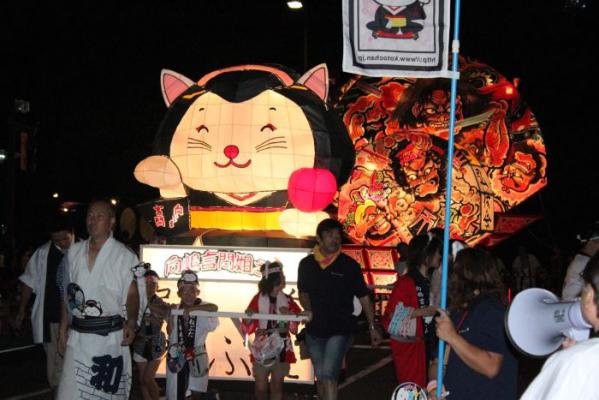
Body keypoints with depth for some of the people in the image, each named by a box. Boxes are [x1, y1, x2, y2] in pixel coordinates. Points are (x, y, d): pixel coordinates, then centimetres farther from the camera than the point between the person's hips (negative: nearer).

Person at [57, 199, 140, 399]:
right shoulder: (74, 251, 9)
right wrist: (63, 329, 11)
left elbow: (132, 294, -5)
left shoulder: (125, 256, -5)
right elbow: (69, 293, 14)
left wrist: (131, 323, -22)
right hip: (78, 336, 4)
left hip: (110, 337, -3)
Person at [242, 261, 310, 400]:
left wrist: (289, 316, -14)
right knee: (261, 387, 5)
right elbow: (248, 328, -3)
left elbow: (294, 328, 4)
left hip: (281, 349, 2)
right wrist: (248, 318, -24)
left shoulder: (287, 300, 1)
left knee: (277, 386, 7)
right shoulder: (259, 299, -5)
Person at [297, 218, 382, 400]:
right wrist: (309, 311, -2)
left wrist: (372, 327, -1)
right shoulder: (306, 264, 3)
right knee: (320, 377, 15)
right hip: (315, 330, 4)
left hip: (340, 330, -4)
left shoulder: (349, 265, -5)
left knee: (329, 375, -18)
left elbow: (363, 297, 0)